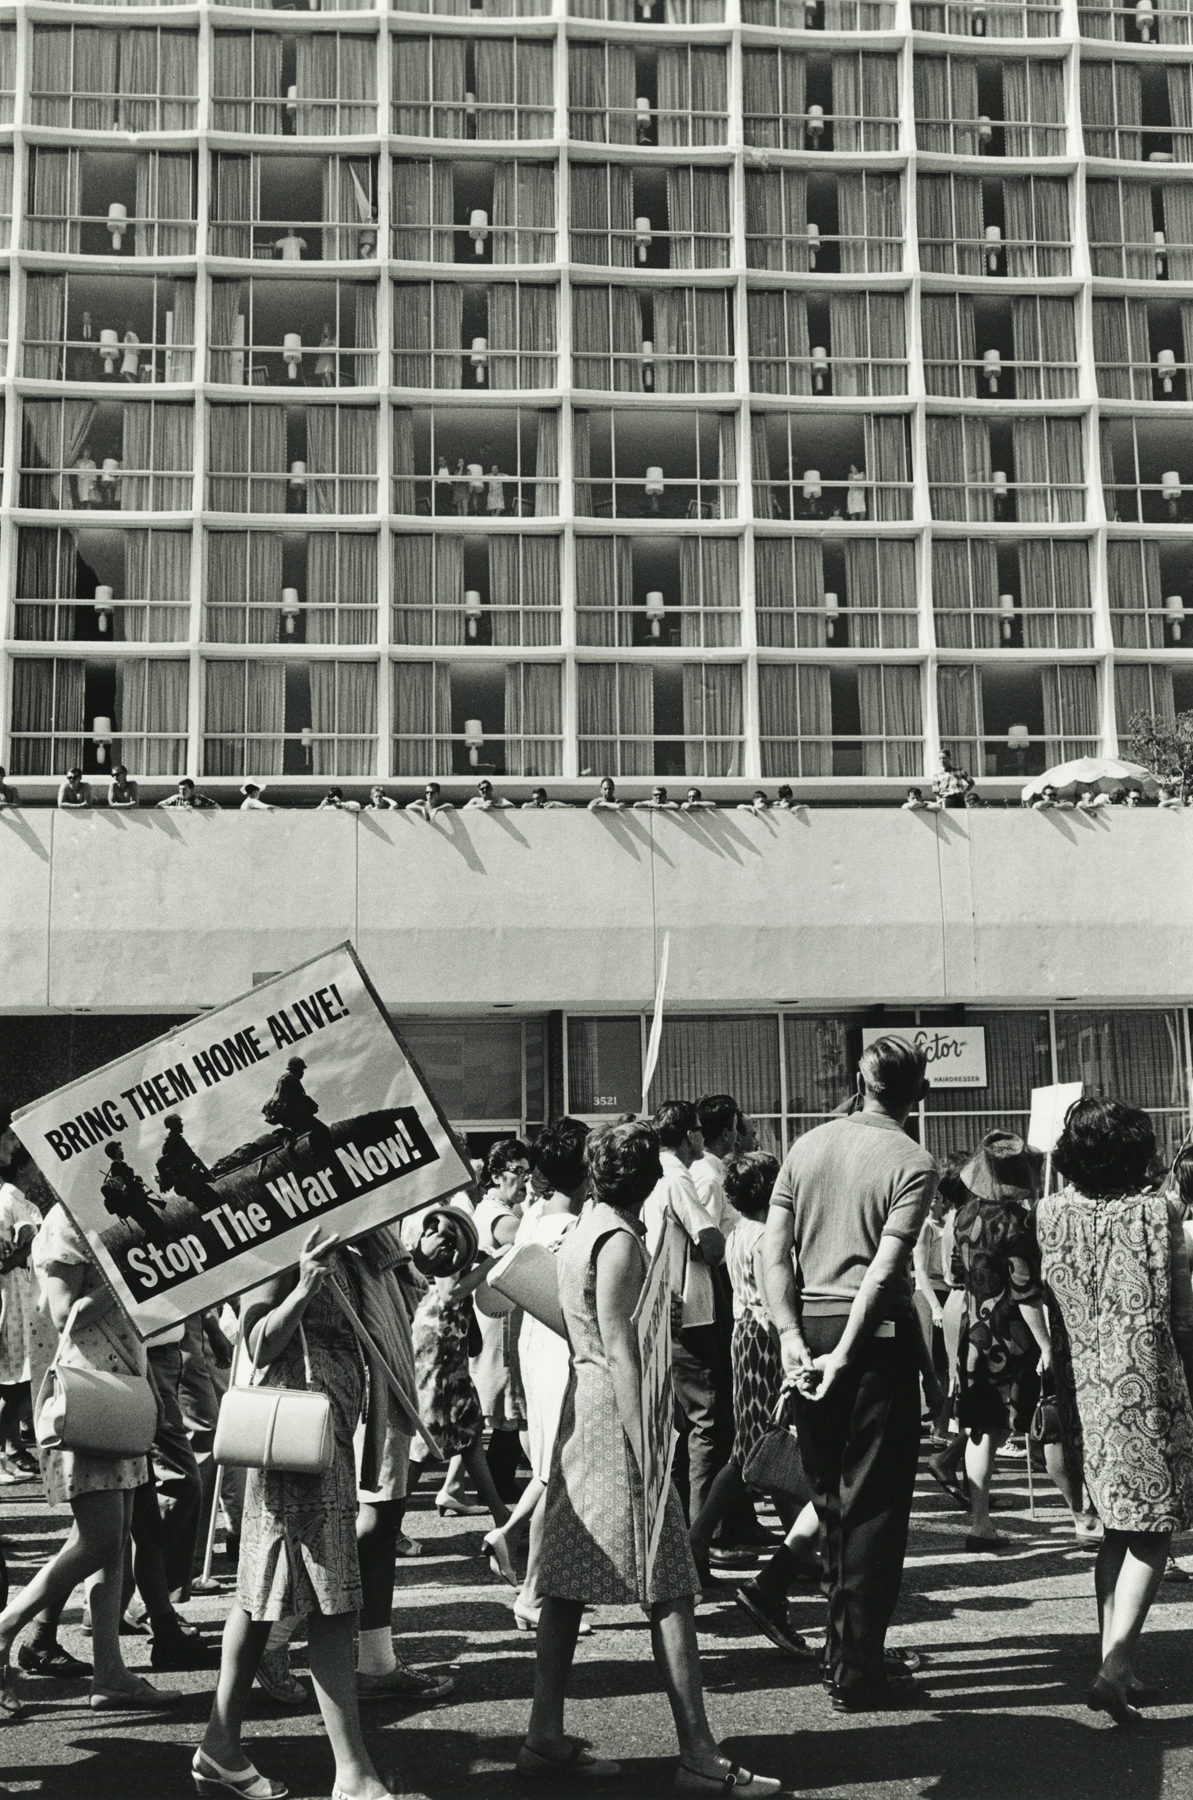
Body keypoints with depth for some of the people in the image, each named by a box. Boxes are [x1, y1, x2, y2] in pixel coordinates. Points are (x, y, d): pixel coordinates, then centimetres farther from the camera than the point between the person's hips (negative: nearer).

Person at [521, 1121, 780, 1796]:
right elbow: (620, 1347, -19)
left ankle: (547, 1737, 15)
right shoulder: (619, 1239, -13)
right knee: (669, 1588, -6)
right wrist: (645, 1451, -20)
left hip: (580, 1405, 10)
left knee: (570, 1583, 10)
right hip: (615, 1411, -10)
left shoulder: (584, 1231, 15)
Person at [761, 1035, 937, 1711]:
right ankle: (859, 1672, 6)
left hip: (810, 1325, 5)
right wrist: (845, 1356, -16)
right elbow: (886, 1268, -16)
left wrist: (792, 1336, -3)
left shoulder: (807, 1146, 7)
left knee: (832, 1497, 17)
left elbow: (773, 1249, 0)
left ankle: (841, 1647, 27)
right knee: (876, 1504, 3)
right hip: (878, 1332, -5)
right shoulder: (913, 1162, -7)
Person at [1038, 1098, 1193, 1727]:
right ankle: (1116, 1668, -13)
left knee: (1117, 1530, 17)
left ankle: (1114, 1662, 18)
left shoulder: (1050, 1213, 1)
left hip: (1084, 1385, 4)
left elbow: (1043, 1299, 5)